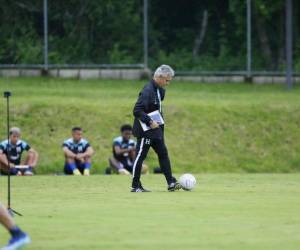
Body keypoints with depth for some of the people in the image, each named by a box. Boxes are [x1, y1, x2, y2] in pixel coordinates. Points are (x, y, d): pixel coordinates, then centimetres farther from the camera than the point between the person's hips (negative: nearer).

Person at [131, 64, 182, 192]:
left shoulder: (159, 90, 8)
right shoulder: (147, 91, -21)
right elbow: (137, 110, -26)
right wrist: (150, 122, -26)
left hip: (156, 129, 9)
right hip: (145, 130, -9)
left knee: (163, 154, 8)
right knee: (140, 156, -2)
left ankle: (171, 183, 10)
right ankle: (135, 186, 5)